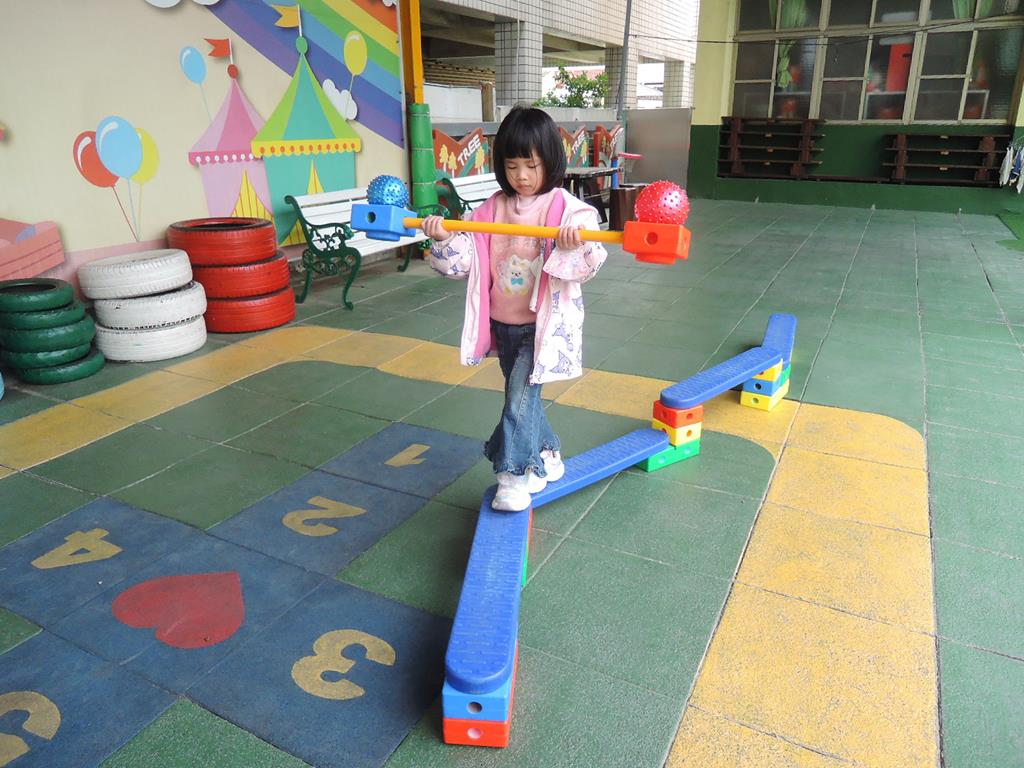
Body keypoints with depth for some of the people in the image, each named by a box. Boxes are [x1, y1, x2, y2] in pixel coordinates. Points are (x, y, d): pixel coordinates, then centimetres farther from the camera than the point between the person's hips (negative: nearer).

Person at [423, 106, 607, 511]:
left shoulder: (567, 209, -9)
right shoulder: (493, 209, 4)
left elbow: (588, 264, -16)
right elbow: (467, 256, 1)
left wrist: (574, 246, -36)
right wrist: (444, 239, -17)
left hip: (544, 323, -6)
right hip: (503, 323, 6)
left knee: (520, 394, -12)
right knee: (521, 396, 16)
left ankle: (514, 474, 1)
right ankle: (546, 456, 35)